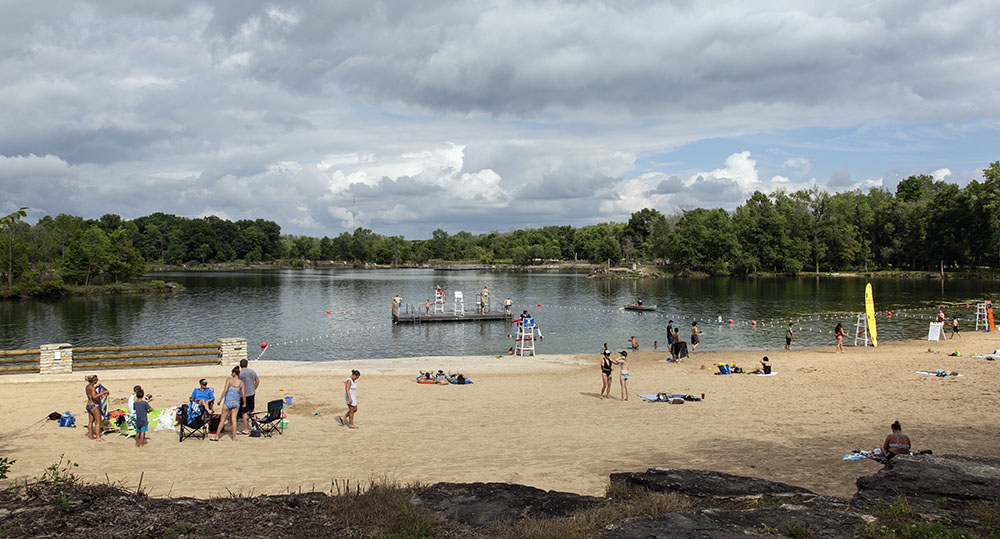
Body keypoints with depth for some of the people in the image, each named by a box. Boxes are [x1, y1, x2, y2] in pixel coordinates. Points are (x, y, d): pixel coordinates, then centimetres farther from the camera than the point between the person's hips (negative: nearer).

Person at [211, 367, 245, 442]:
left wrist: (220, 399, -6)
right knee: (233, 419, 7)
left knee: (222, 420, 7)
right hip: (236, 402, 2)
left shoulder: (229, 379, -4)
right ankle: (234, 438, 6)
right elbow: (243, 395, 2)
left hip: (228, 402, -2)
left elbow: (225, 390, -13)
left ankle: (216, 437, 15)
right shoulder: (241, 382, 3)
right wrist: (244, 404, 16)